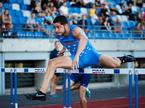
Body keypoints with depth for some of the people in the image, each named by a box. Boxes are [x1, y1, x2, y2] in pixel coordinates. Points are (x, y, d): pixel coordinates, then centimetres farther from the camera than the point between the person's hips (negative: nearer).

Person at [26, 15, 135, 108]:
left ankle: (120, 60, 14)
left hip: (90, 55, -5)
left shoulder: (75, 30, -22)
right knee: (52, 63, -15)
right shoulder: (59, 36, -2)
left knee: (115, 64, -25)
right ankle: (42, 93, -17)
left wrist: (77, 56, -56)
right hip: (77, 61, 5)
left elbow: (84, 39, -45)